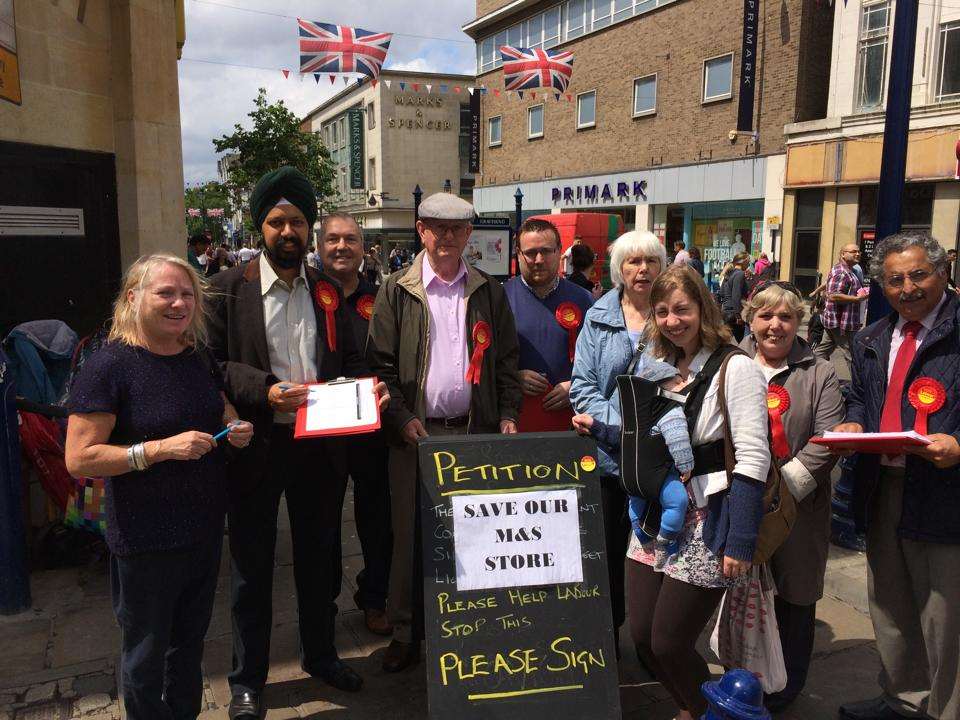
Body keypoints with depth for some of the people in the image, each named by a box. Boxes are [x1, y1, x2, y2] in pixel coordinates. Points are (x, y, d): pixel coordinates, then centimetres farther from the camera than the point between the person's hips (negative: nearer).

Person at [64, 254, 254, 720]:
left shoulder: (199, 358, 3)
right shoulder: (107, 367, -16)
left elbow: (222, 414, 19)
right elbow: (79, 459, -19)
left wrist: (237, 431, -3)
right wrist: (161, 447, -28)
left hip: (205, 528, 6)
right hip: (145, 539, -6)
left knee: (190, 641, 23)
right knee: (146, 654, 14)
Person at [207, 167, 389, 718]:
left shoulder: (329, 290, 7)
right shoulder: (230, 288, -3)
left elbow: (349, 360, 11)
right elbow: (212, 362, -8)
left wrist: (369, 387, -9)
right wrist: (264, 391, -22)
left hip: (321, 443, 3)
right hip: (258, 444, -3)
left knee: (320, 558, 18)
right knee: (253, 565, 11)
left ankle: (320, 653, 39)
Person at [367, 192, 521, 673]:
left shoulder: (489, 292, 9)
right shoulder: (397, 291, 2)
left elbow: (506, 360, 10)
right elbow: (380, 362, -1)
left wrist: (508, 415, 0)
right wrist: (401, 417, -11)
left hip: (475, 431, 2)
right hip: (417, 432, -2)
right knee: (410, 535, 5)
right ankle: (405, 633, 21)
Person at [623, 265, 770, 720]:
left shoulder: (735, 368, -12)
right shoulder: (661, 366, 10)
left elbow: (753, 459, -16)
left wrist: (740, 542, -18)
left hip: (707, 522, -7)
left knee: (669, 644, 0)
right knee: (642, 636, 10)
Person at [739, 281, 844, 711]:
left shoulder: (819, 375, 1)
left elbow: (827, 443, -8)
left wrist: (783, 486, -18)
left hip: (796, 510, -1)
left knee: (792, 601, 10)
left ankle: (784, 689, 31)